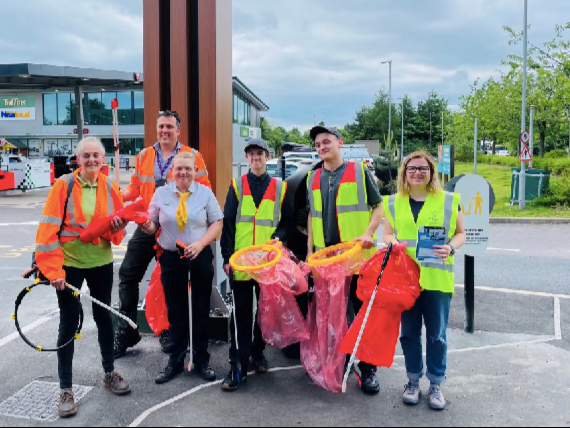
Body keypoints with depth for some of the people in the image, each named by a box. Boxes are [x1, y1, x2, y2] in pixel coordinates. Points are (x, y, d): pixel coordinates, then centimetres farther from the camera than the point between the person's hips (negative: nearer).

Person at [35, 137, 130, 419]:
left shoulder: (110, 187, -1)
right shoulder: (64, 186, -12)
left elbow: (117, 227, 9)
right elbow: (48, 229, -14)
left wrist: (117, 229, -15)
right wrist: (53, 269, -18)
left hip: (101, 263, 4)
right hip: (69, 265, -4)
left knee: (103, 316, 16)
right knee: (69, 325, 3)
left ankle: (109, 374, 34)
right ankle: (66, 390, 17)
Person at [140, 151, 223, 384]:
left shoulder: (205, 193, 1)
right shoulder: (161, 193, 4)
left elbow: (217, 223, -1)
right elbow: (153, 225, 6)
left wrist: (200, 243, -15)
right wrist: (148, 227, -17)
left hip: (200, 257, -1)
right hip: (171, 258, 1)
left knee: (201, 310, 8)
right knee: (175, 311, 9)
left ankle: (201, 360, 23)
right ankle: (176, 360, 24)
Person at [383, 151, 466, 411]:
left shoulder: (448, 201, 3)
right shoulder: (394, 203, 10)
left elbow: (460, 233, 7)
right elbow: (387, 234, 14)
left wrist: (451, 248, -14)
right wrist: (393, 242, -9)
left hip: (437, 279, -2)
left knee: (437, 335, 6)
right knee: (409, 332, 11)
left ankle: (436, 384, 22)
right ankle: (413, 381, 27)